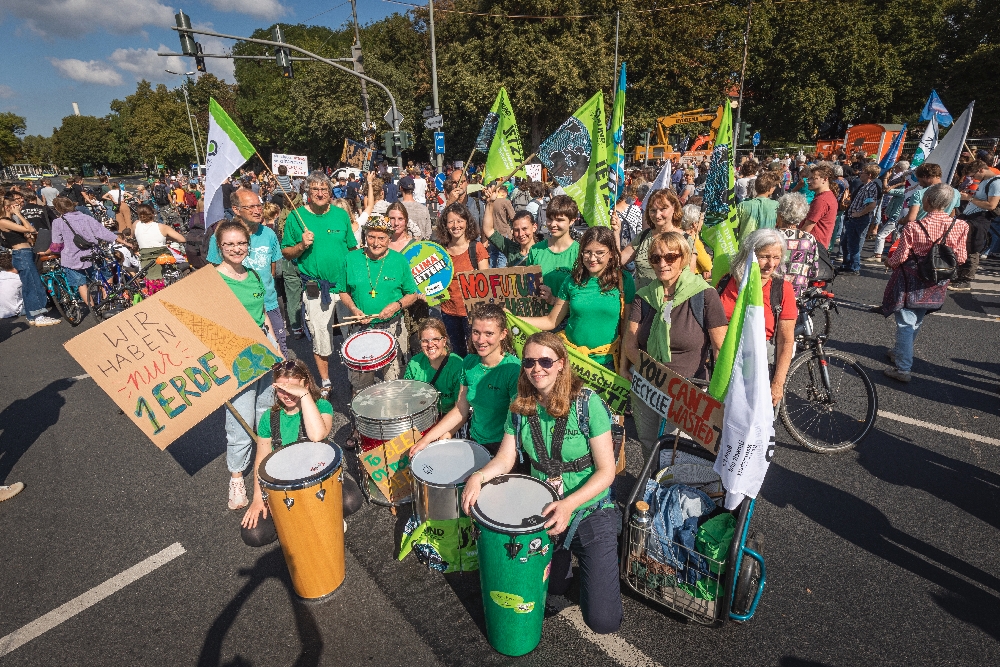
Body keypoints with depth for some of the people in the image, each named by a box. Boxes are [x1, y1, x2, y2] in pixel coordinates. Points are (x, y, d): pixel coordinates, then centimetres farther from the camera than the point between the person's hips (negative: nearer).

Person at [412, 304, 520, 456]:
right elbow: (460, 410, 7)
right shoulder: (469, 363, 1)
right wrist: (426, 439, 3)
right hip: (475, 443, 6)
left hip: (501, 447, -5)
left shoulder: (513, 369, -18)